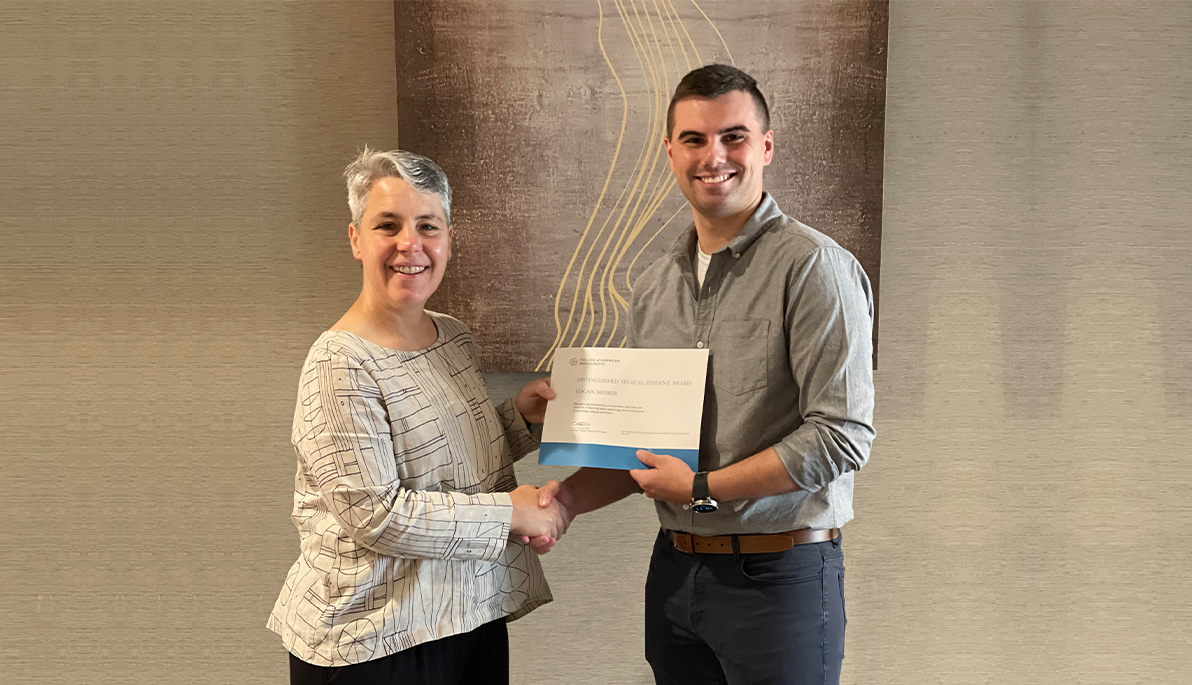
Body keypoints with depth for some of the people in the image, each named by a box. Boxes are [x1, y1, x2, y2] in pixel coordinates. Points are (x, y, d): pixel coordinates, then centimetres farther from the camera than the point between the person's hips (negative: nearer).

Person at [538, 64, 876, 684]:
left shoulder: (813, 267, -12)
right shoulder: (654, 287, 9)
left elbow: (842, 435, -19)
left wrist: (702, 488, -16)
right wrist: (573, 495, -1)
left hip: (778, 578, -5)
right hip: (674, 573, 6)